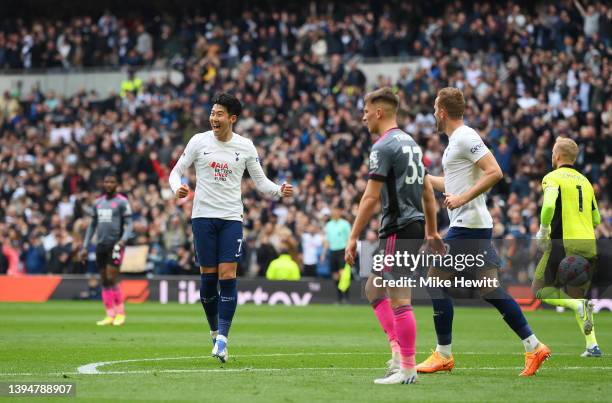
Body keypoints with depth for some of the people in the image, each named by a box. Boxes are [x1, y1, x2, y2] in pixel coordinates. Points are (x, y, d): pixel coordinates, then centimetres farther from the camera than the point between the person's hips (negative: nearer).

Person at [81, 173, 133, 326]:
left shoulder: (122, 202, -2)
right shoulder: (98, 202, 15)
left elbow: (128, 225, -6)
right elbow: (92, 226, 20)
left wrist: (123, 240, -23)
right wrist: (85, 247, 15)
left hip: (115, 245, -6)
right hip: (101, 245, 6)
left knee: (111, 279, -12)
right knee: (104, 281, 4)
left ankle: (120, 313, 1)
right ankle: (110, 315, 8)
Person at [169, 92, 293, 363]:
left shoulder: (245, 147, 3)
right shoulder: (199, 141, 1)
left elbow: (260, 181, 9)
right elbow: (176, 171, 7)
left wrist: (279, 191, -11)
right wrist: (177, 188, -16)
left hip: (231, 218, 0)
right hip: (203, 216, 0)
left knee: (227, 276, -10)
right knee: (208, 276, 1)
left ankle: (222, 339, -10)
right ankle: (215, 331, 21)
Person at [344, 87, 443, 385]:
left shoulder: (384, 147, -12)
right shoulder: (410, 142, 16)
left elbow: (371, 197, -17)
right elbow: (428, 190, 19)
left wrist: (353, 237, -14)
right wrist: (432, 231, 24)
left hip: (398, 230, -10)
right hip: (415, 225, 10)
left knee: (400, 299, -6)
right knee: (374, 289, 18)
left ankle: (407, 368, -4)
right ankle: (398, 349, 11)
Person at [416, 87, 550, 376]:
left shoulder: (465, 138, -11)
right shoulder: (456, 140, 19)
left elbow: (494, 172, -21)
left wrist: (462, 198, -22)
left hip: (467, 227, -9)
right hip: (478, 226, 9)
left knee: (436, 281, -2)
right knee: (489, 289, 4)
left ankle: (443, 355, 4)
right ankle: (533, 347, 0)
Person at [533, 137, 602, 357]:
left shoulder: (553, 178, -3)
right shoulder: (585, 181, 18)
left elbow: (549, 205, -21)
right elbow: (596, 219, 19)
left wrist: (543, 231, -7)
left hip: (563, 244, -6)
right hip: (588, 246, 6)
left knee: (541, 289, 6)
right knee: (577, 296, 15)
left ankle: (579, 305, -20)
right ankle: (592, 345, 1)